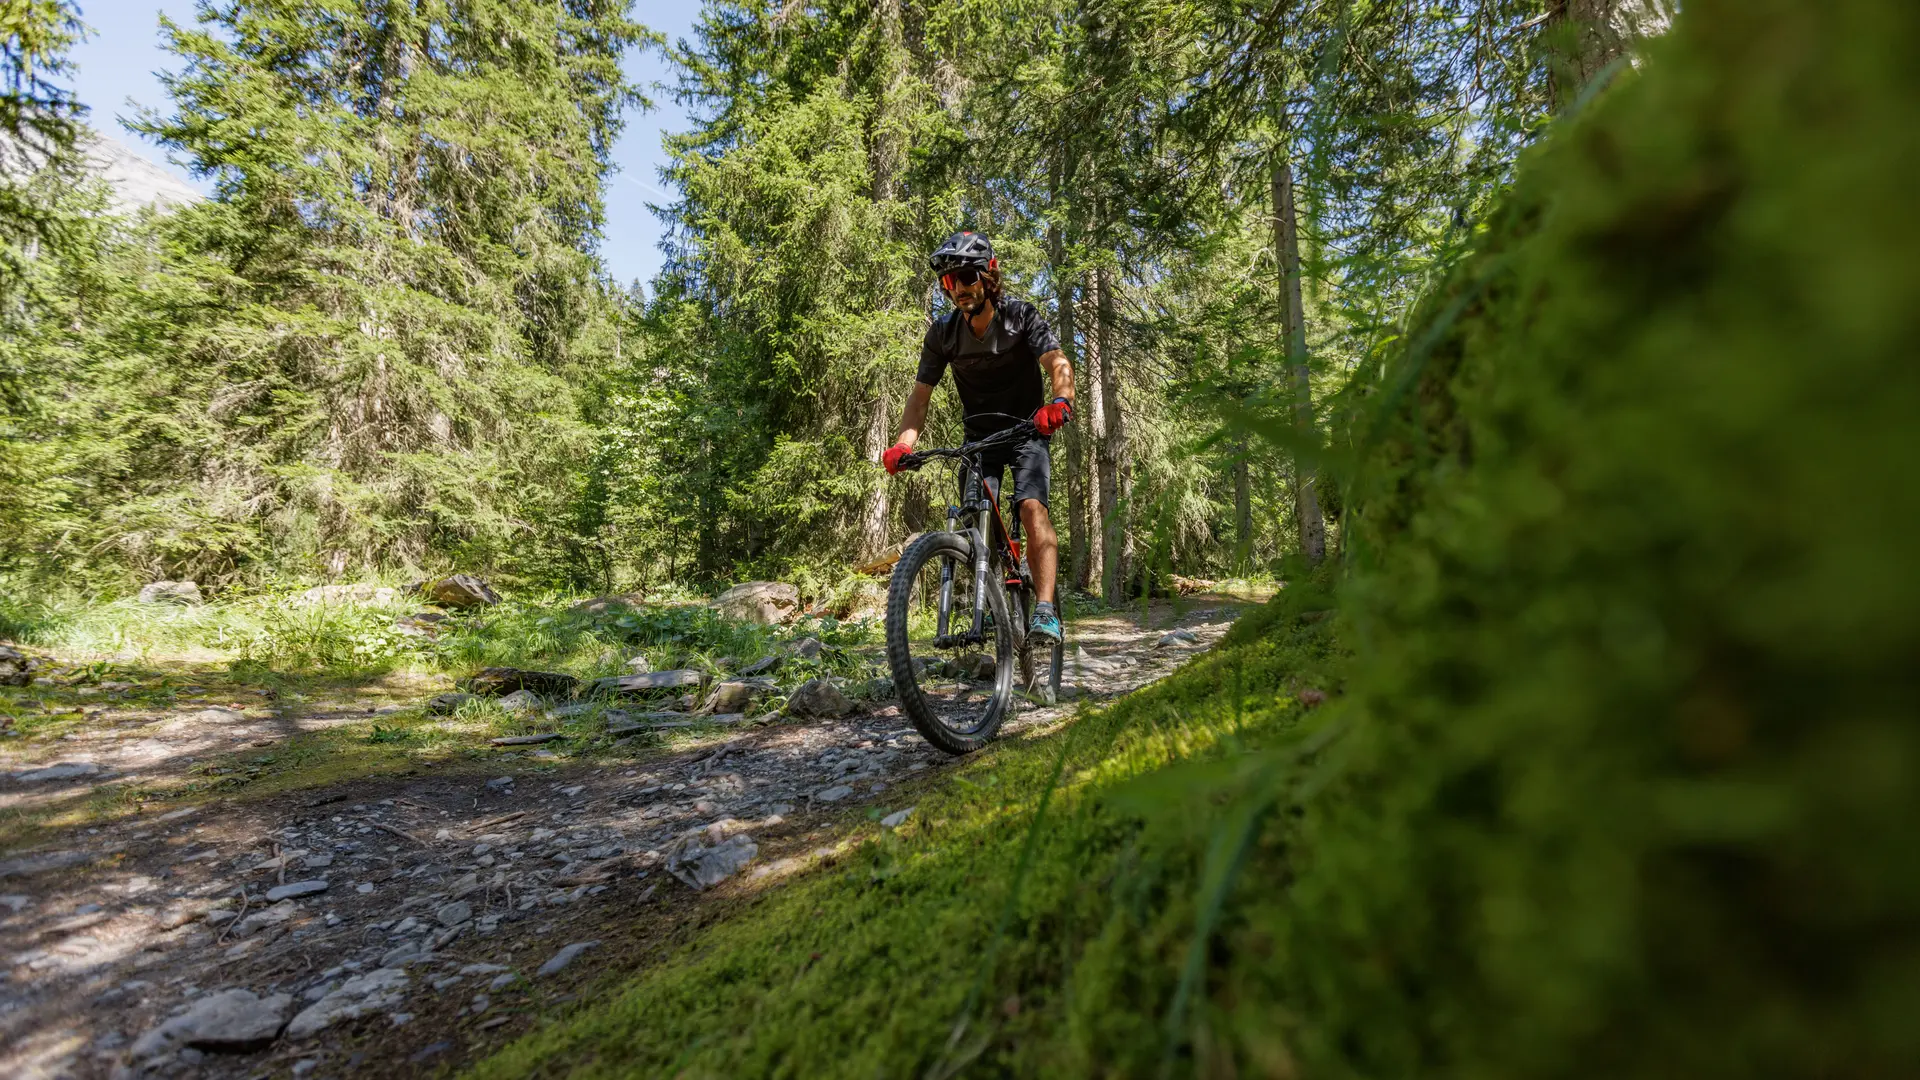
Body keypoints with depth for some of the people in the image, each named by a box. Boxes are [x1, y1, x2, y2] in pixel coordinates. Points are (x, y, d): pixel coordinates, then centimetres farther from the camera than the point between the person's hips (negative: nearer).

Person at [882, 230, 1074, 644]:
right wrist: (904, 443, -26)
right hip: (979, 437, 3)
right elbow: (920, 393, -9)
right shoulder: (942, 333, -7)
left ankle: (1045, 611, -26)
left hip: (1026, 431, -3)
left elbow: (1058, 364, -27)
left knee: (1032, 508, -23)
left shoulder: (1021, 315, -14)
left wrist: (1060, 401, -50)